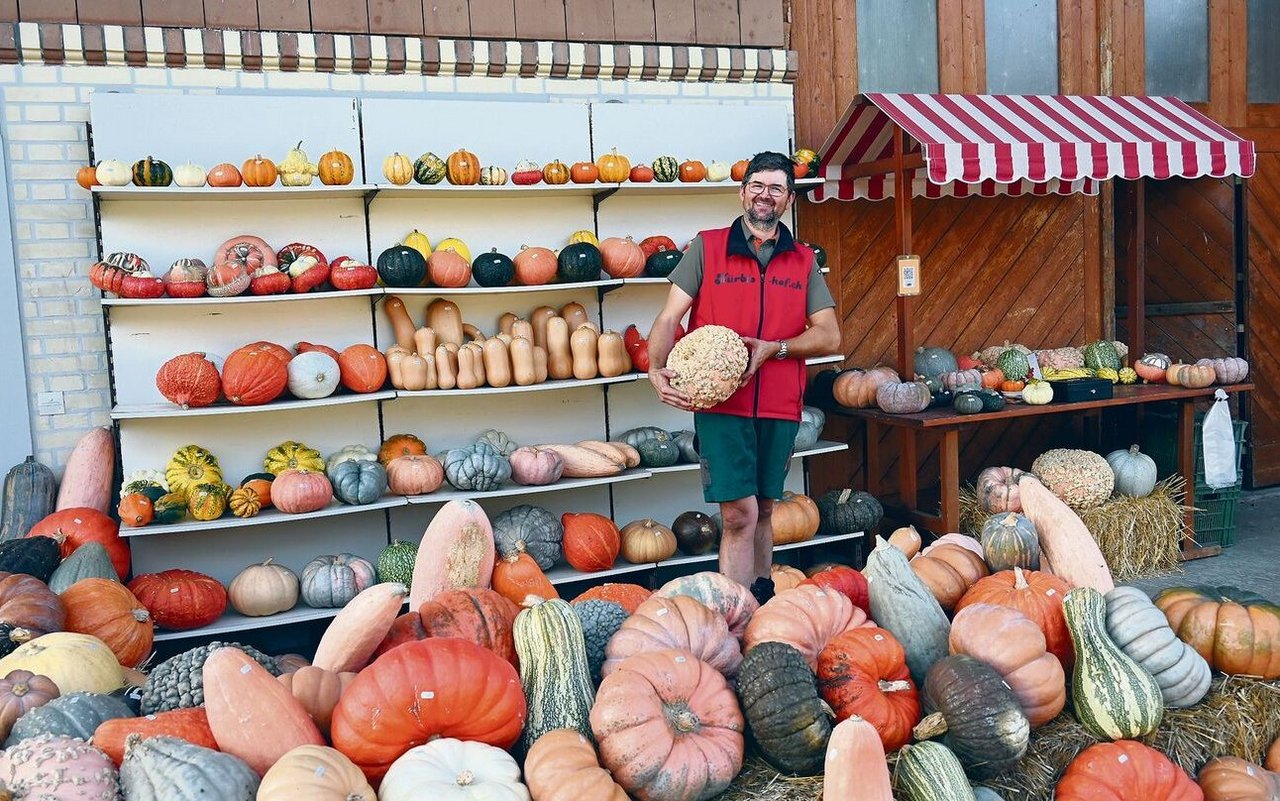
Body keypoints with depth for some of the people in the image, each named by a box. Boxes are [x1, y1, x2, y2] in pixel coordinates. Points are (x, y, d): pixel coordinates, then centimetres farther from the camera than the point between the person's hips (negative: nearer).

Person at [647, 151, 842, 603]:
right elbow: (670, 317, -1)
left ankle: (762, 604, 29)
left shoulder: (803, 261, 11)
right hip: (720, 401, -3)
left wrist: (774, 348, -11)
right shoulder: (706, 248, 4)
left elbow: (829, 336, 5)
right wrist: (656, 370, -18)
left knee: (762, 512, 14)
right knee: (739, 514, -8)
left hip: (780, 407, 3)